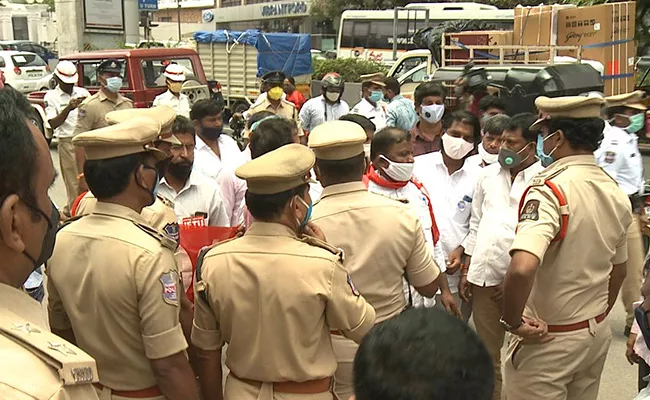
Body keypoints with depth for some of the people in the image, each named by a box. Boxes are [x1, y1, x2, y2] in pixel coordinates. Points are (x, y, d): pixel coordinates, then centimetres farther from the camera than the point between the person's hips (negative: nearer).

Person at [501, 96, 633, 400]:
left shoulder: (548, 190, -23)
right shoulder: (616, 191, 3)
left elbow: (522, 268, -38)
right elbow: (618, 270, 14)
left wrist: (513, 321, -23)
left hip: (548, 340, -7)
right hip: (598, 335, 7)